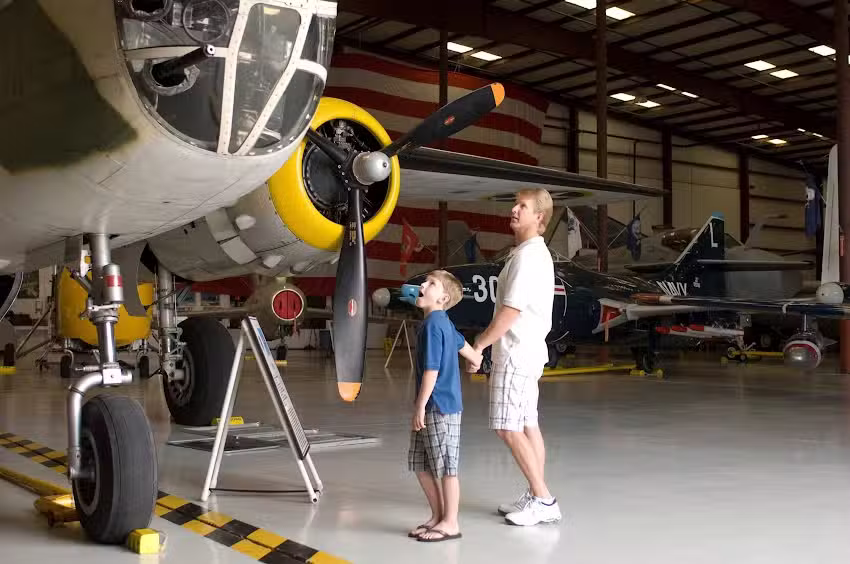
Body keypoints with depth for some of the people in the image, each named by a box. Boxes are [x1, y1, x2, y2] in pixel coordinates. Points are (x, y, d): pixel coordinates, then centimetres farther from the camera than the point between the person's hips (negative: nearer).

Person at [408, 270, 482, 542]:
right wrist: (476, 359, 48)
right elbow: (462, 344, 28)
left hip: (440, 408, -10)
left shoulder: (433, 323, -15)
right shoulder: (444, 323, 12)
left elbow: (432, 369, -20)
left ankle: (450, 523, 12)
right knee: (420, 465, 15)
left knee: (446, 468, 1)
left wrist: (420, 406, -17)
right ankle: (438, 516, 26)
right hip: (431, 408, 10)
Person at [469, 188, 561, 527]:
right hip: (526, 352, 10)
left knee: (508, 428, -9)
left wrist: (478, 346, -13)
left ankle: (543, 500, -4)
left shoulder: (527, 256, -17)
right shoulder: (535, 253, 16)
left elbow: (510, 311, -20)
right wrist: (486, 343, 18)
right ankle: (536, 497, 16)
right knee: (527, 427, 11)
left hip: (516, 355, -10)